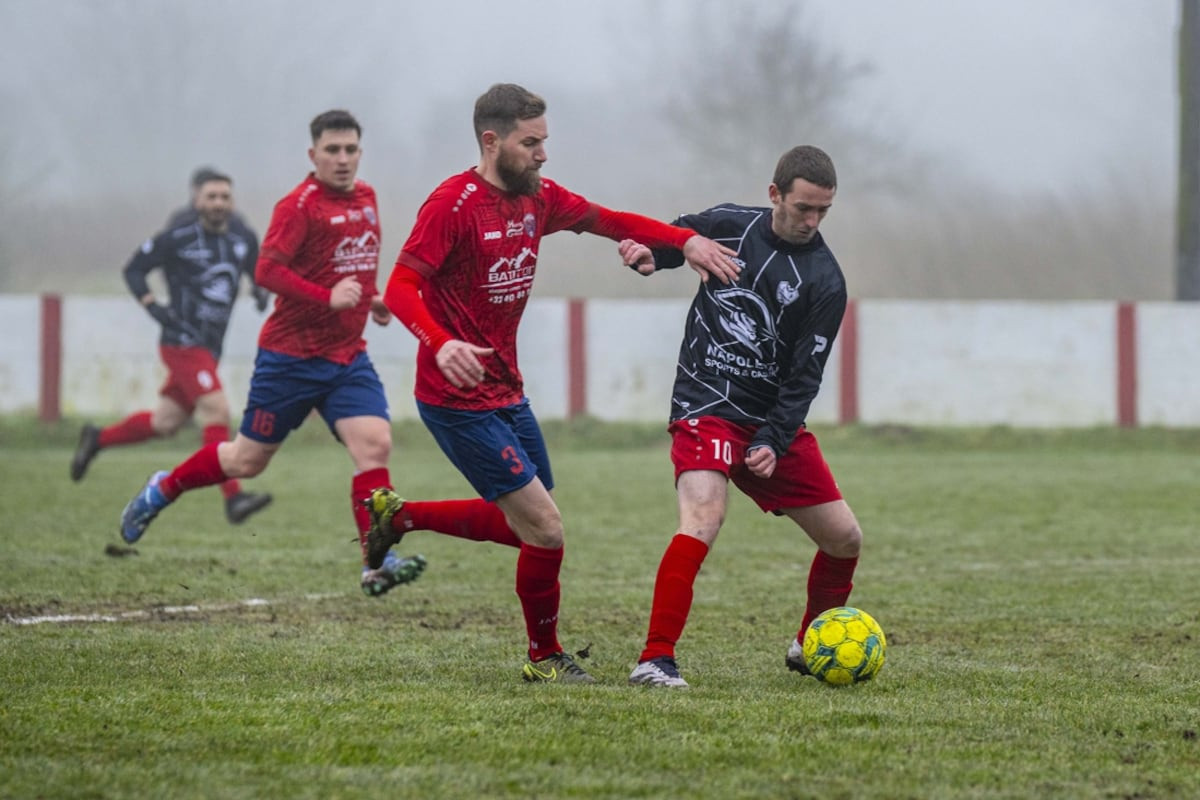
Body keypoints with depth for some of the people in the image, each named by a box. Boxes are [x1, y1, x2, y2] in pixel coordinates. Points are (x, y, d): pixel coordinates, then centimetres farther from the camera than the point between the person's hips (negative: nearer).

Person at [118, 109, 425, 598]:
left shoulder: (366, 198, 10)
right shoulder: (299, 205, -13)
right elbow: (268, 270, -21)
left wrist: (371, 298, 12)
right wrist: (327, 298, -30)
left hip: (348, 356, 5)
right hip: (291, 354, -5)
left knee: (374, 443, -15)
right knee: (249, 458, 7)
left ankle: (376, 563, -16)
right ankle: (163, 490, 32)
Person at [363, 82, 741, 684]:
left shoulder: (538, 197, 6)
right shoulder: (453, 204, -18)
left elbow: (611, 222, 15)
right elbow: (401, 289, -24)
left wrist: (687, 241, 0)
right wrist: (441, 344, -42)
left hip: (507, 392, 9)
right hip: (459, 401, -9)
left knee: (527, 526, 19)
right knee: (545, 530, -9)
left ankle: (399, 516, 33)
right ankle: (545, 658, 11)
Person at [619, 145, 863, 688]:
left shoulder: (825, 283, -7)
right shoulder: (730, 226, -3)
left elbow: (804, 377, -9)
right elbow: (673, 241, 16)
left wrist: (774, 442, -22)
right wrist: (646, 255, -8)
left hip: (774, 420, 3)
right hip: (706, 407, -3)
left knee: (845, 540, 4)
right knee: (704, 516, -28)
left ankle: (810, 646, 30)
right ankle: (655, 659, -28)